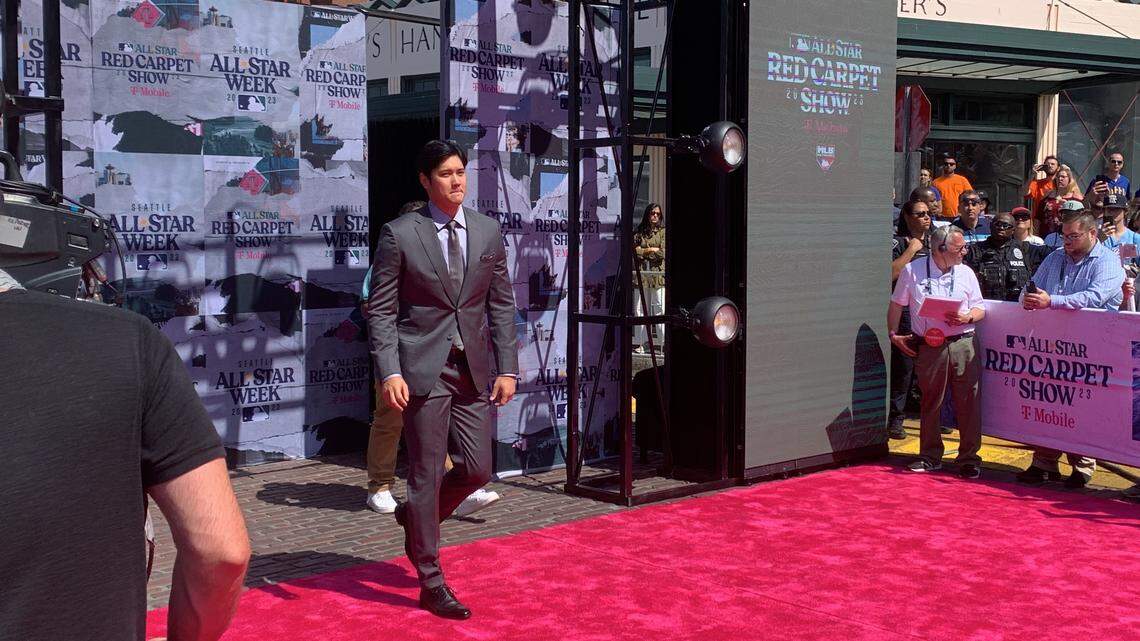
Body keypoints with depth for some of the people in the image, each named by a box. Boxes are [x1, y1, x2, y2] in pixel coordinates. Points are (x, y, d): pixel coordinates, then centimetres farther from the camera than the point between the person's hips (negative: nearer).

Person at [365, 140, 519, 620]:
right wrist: (390, 372, -15)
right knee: (426, 474, 1)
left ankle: (415, 516, 35)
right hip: (423, 368, -4)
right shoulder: (400, 234, -4)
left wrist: (506, 368, 4)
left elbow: (502, 304, 10)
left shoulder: (488, 231, 8)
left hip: (475, 368, 5)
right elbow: (380, 309, -4)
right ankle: (431, 583, 13)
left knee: (476, 470, 5)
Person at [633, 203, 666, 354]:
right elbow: (634, 251, 2)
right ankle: (640, 343, 2)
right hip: (641, 275, 2)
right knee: (639, 309, 0)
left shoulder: (663, 232, 7)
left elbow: (663, 253, -5)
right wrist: (653, 250, -5)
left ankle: (663, 342, -4)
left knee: (660, 310, -6)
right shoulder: (638, 233, 13)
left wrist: (643, 251, -3)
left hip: (658, 275, -2)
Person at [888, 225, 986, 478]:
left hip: (963, 344, 1)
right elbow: (896, 305, 10)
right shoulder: (912, 271, 2)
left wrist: (968, 318, -9)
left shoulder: (966, 273, 8)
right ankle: (930, 457, 21)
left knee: (968, 402, -1)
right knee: (930, 402, 7)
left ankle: (969, 458, 9)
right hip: (929, 346, -1)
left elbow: (980, 309, 12)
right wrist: (893, 334, 4)